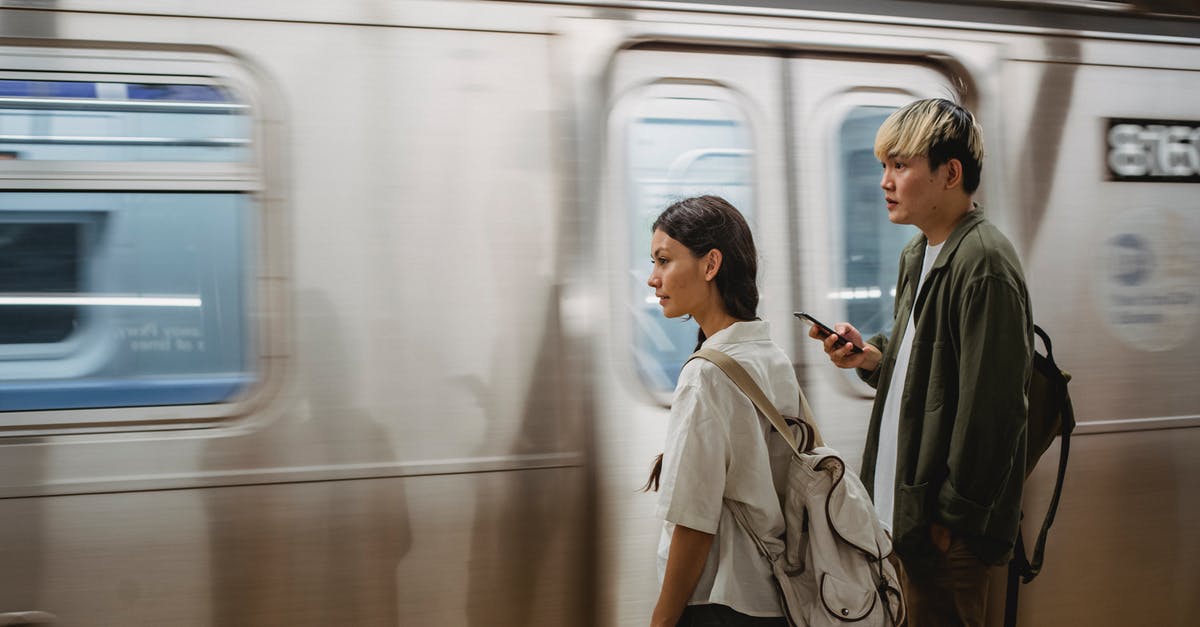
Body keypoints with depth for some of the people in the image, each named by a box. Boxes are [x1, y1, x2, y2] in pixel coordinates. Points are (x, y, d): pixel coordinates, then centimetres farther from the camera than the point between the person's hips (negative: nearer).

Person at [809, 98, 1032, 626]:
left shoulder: (983, 265, -18)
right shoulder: (918, 255, 13)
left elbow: (989, 409, -20)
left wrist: (954, 516, -17)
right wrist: (873, 356, 4)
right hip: (909, 504, 9)